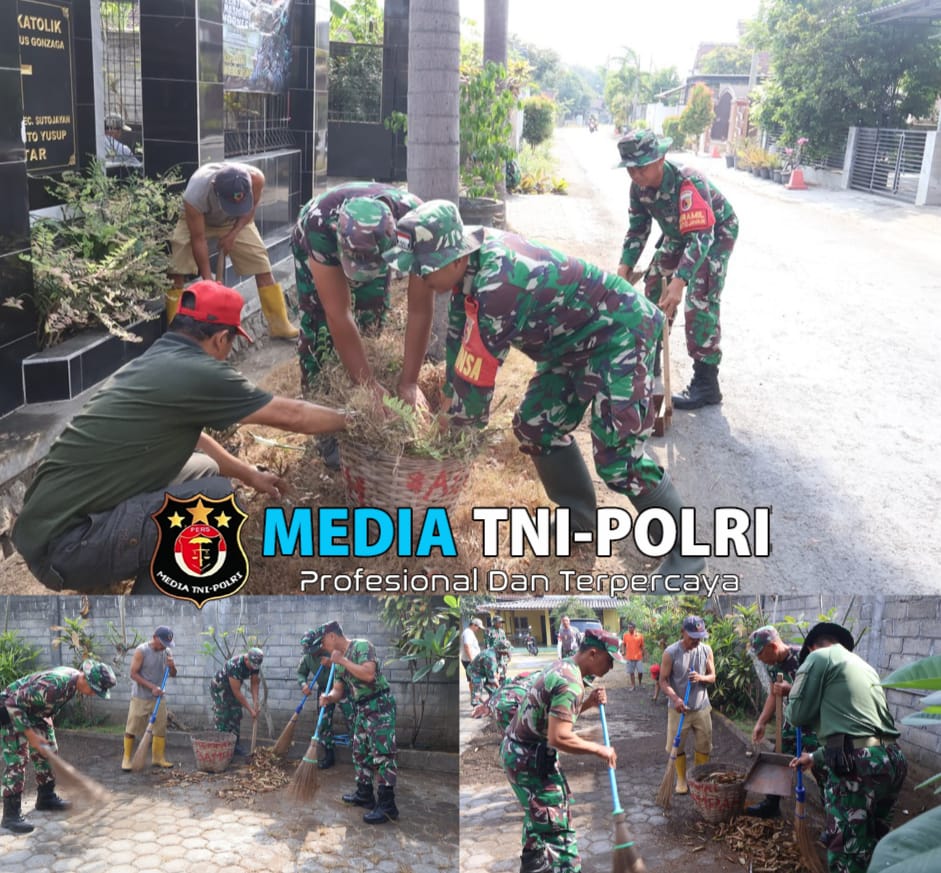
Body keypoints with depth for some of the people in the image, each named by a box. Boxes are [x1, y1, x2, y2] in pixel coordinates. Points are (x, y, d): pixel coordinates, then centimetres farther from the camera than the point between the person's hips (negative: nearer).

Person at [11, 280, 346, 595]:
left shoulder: (155, 363, 11)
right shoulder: (199, 374, -16)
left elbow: (191, 438, 30)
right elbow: (292, 415, -4)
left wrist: (250, 475, 36)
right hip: (65, 545, -10)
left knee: (203, 469, 16)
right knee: (216, 496, -14)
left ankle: (103, 582, 20)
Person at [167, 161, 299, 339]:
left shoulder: (255, 178, -37)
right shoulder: (195, 194, -44)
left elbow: (250, 209, -12)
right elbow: (198, 240, -31)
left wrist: (233, 234, -22)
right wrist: (208, 280, -28)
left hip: (235, 221, 2)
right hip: (196, 220, -2)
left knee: (262, 265, -4)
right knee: (176, 272, -15)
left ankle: (279, 325, 6)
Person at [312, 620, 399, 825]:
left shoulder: (362, 646, -13)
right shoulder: (339, 662, 14)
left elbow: (368, 674, -27)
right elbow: (339, 689, 11)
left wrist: (343, 660, -19)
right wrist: (328, 697, -12)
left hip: (380, 704, -9)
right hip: (361, 708, 10)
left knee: (382, 754, -11)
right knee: (360, 752, 15)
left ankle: (387, 806, -11)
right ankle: (364, 794, 28)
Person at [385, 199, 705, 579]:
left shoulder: (496, 285, -34)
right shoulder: (474, 253, -7)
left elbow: (475, 371, -25)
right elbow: (459, 336, 4)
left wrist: (458, 424, -9)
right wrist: (451, 401, 7)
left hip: (621, 330, -10)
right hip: (576, 338, 10)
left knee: (617, 455, -15)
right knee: (536, 426, 12)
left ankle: (686, 550, 0)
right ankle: (581, 520, 28)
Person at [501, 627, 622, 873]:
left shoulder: (563, 667, 8)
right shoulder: (570, 683, -23)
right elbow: (559, 738, -29)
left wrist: (588, 702, 3)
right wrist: (599, 749, -17)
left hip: (517, 749, 10)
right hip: (531, 758, -10)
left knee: (539, 821, 24)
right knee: (556, 828, -5)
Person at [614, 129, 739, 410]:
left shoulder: (689, 183, -40)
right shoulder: (639, 186, -17)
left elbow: (701, 237, -45)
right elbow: (638, 229, -6)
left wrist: (679, 282, -57)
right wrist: (624, 267, -22)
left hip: (716, 232, -7)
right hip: (678, 234, 8)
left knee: (700, 302, -18)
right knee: (654, 288, 10)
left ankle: (706, 383, -14)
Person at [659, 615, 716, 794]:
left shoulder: (706, 650, -4)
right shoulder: (671, 652, -14)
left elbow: (712, 677, 4)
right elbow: (663, 681, -11)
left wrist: (701, 678, -19)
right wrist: (675, 698, -28)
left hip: (702, 708, 3)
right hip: (678, 709, -3)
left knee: (704, 746, 11)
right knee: (677, 746, 7)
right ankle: (681, 779, 26)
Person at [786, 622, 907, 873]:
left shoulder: (819, 657, 4)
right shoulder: (864, 666, 29)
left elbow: (798, 714, 1)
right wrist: (816, 757, 42)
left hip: (856, 763, -8)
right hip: (892, 758, 8)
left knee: (845, 849, -1)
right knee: (872, 843, 20)